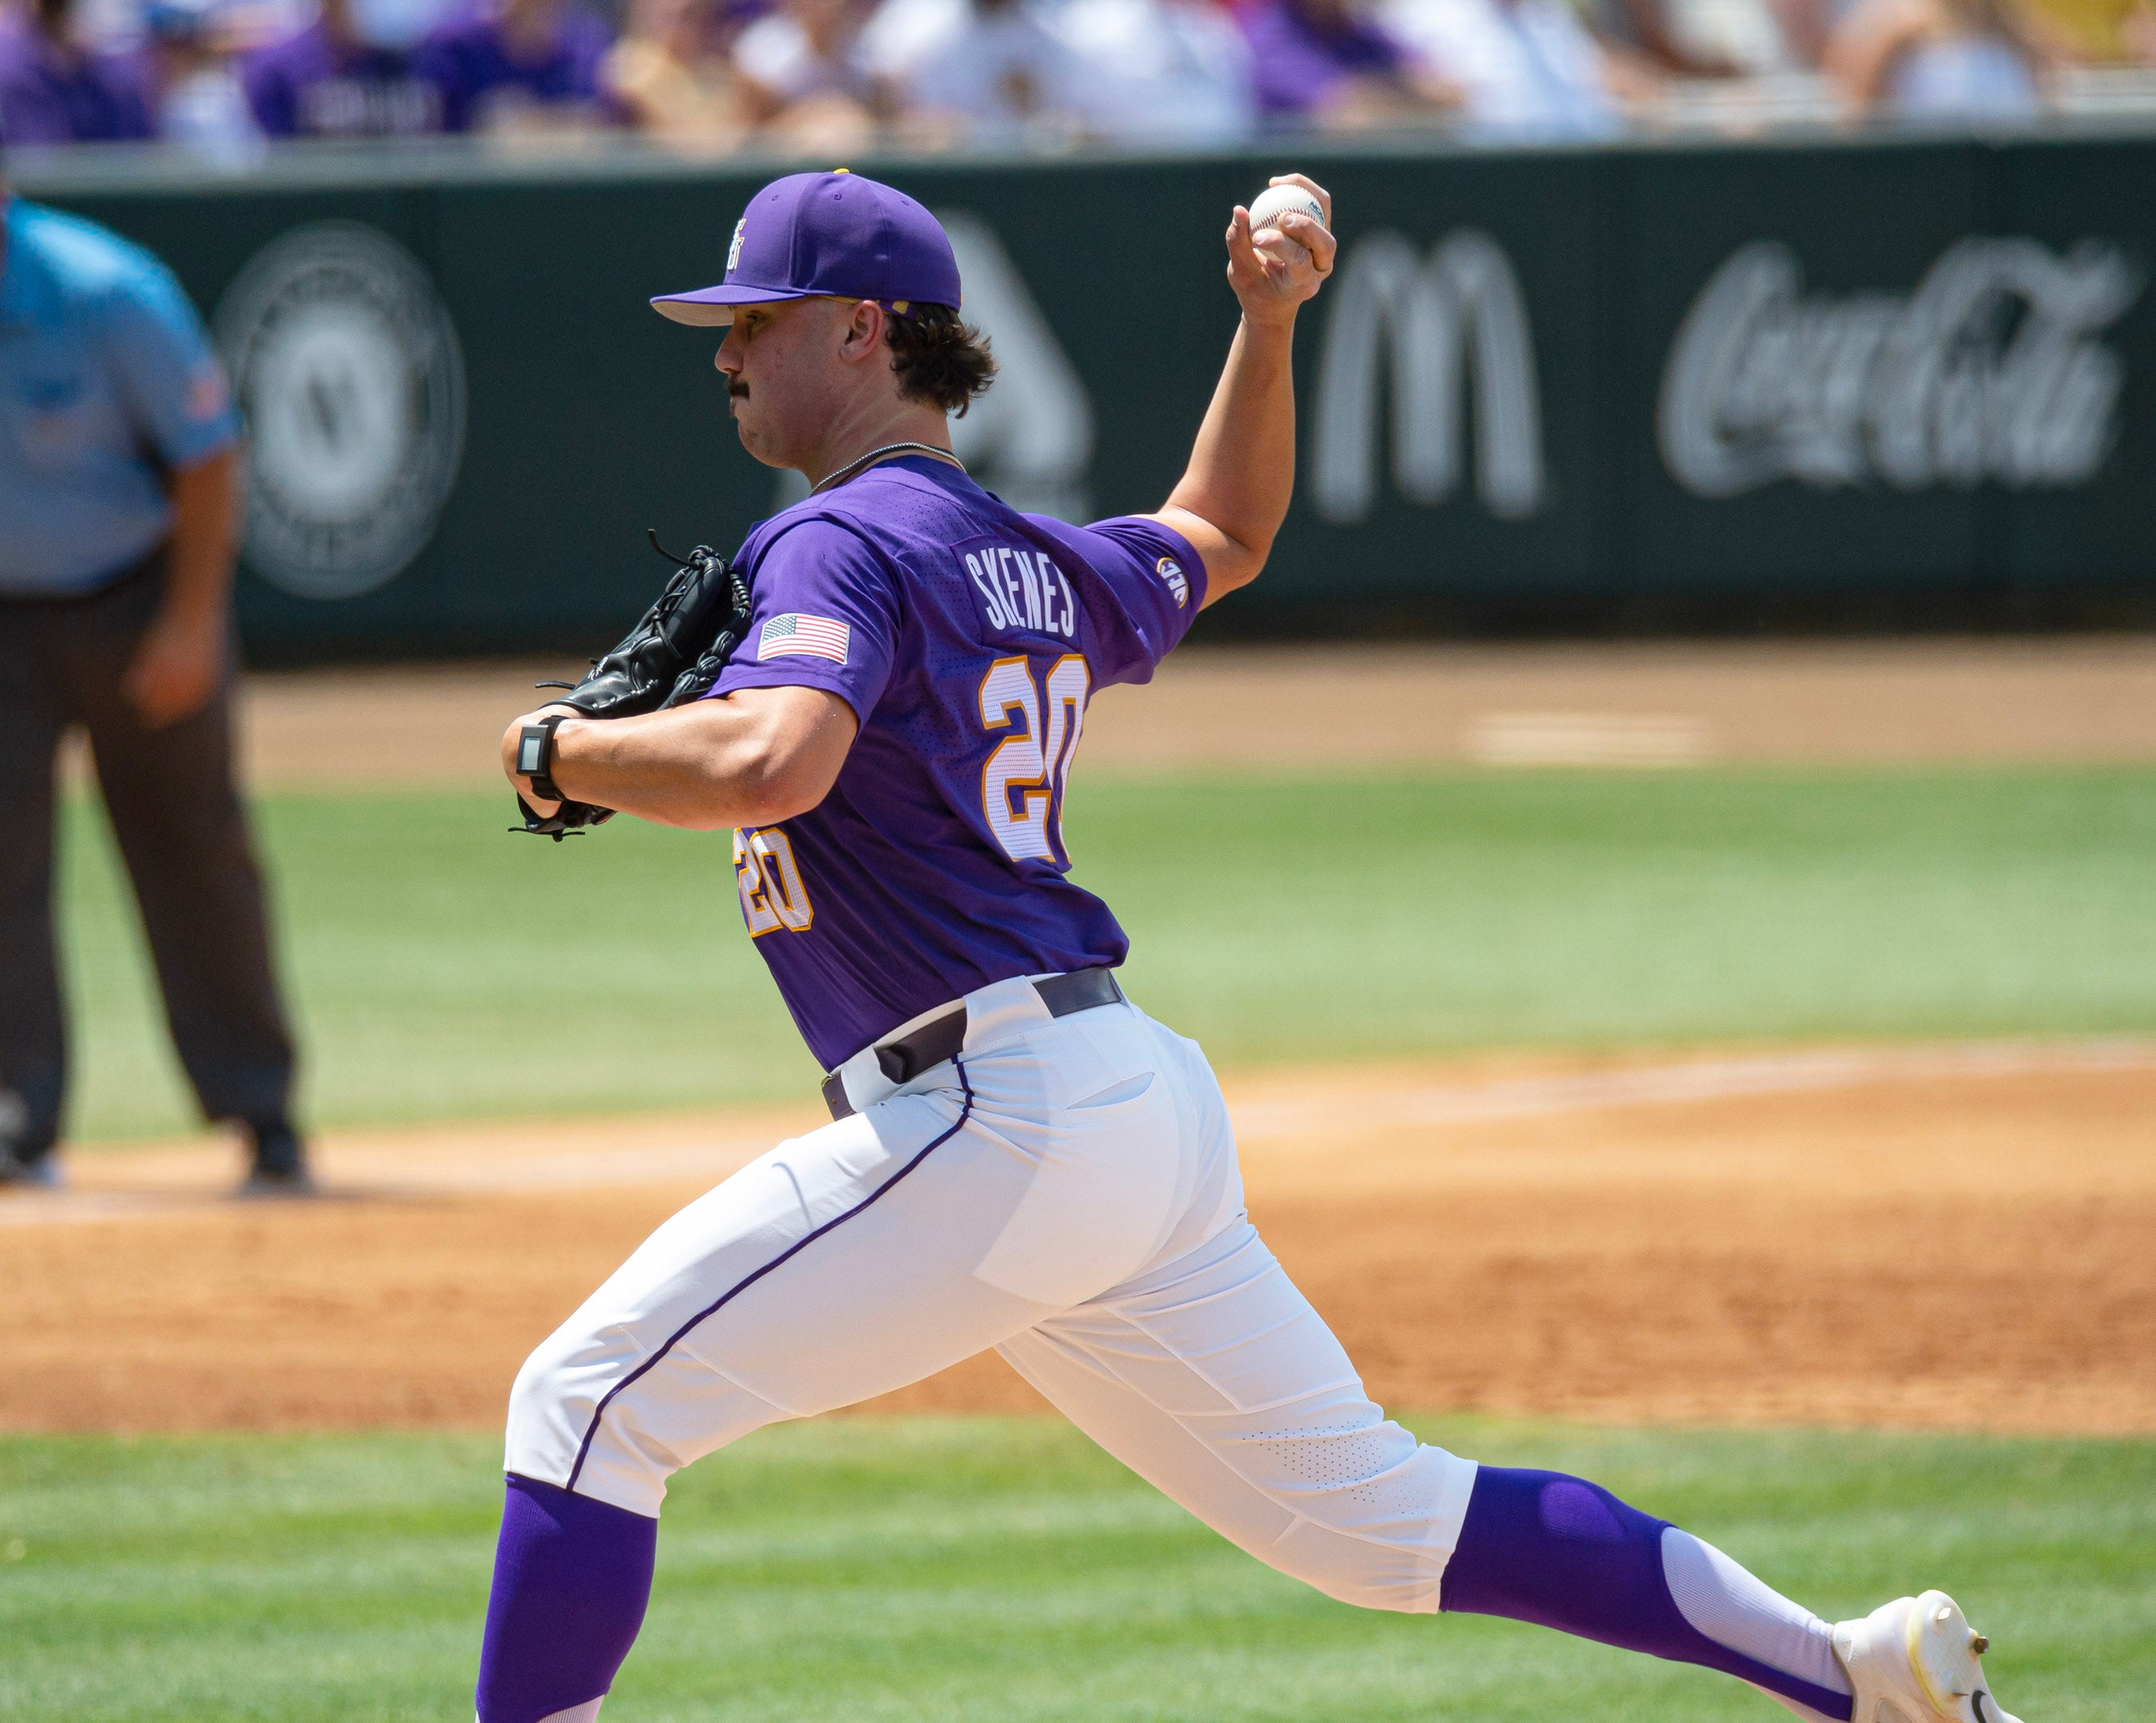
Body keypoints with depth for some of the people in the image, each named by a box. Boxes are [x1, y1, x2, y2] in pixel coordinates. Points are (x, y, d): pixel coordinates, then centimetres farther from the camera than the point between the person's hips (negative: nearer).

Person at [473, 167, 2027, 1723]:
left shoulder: (840, 545, -7)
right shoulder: (1035, 567, 20)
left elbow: (773, 760, -27)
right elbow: (1223, 539, 43)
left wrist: (564, 753, -11)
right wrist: (1269, 324, 34)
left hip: (991, 1117, -9)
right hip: (1147, 1111, 9)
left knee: (590, 1403, -5)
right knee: (1373, 1519, 12)